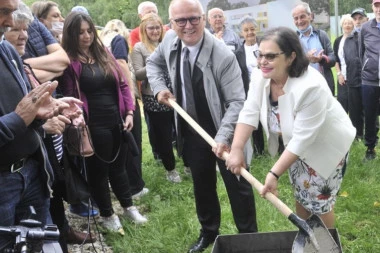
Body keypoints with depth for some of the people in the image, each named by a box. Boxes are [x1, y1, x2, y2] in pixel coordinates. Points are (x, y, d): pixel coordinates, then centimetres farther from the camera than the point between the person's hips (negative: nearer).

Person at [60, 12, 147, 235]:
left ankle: (128, 206, 36)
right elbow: (70, 98, -12)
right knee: (99, 169, 11)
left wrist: (129, 113, 1)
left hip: (118, 121, 5)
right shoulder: (69, 61, -8)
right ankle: (107, 214, 28)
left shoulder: (104, 53, 8)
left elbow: (122, 84, 9)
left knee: (119, 165, 19)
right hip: (94, 125, -5)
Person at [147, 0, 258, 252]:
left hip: (223, 133, -5)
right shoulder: (170, 40, -7)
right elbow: (153, 62, 15)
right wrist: (160, 87, -2)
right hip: (191, 131, 5)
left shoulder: (223, 56, -26)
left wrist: (223, 137, -36)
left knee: (237, 186, 7)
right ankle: (209, 232, 39)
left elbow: (236, 102, -25)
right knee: (202, 184, 19)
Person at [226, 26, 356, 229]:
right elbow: (249, 113, -16)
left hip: (325, 146, -6)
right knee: (301, 193, 23)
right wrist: (236, 150, -27)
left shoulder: (311, 87, -39)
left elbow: (303, 138, -35)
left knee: (319, 199, 5)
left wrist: (274, 173, -34)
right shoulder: (260, 76, -19)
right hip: (295, 145, 6)